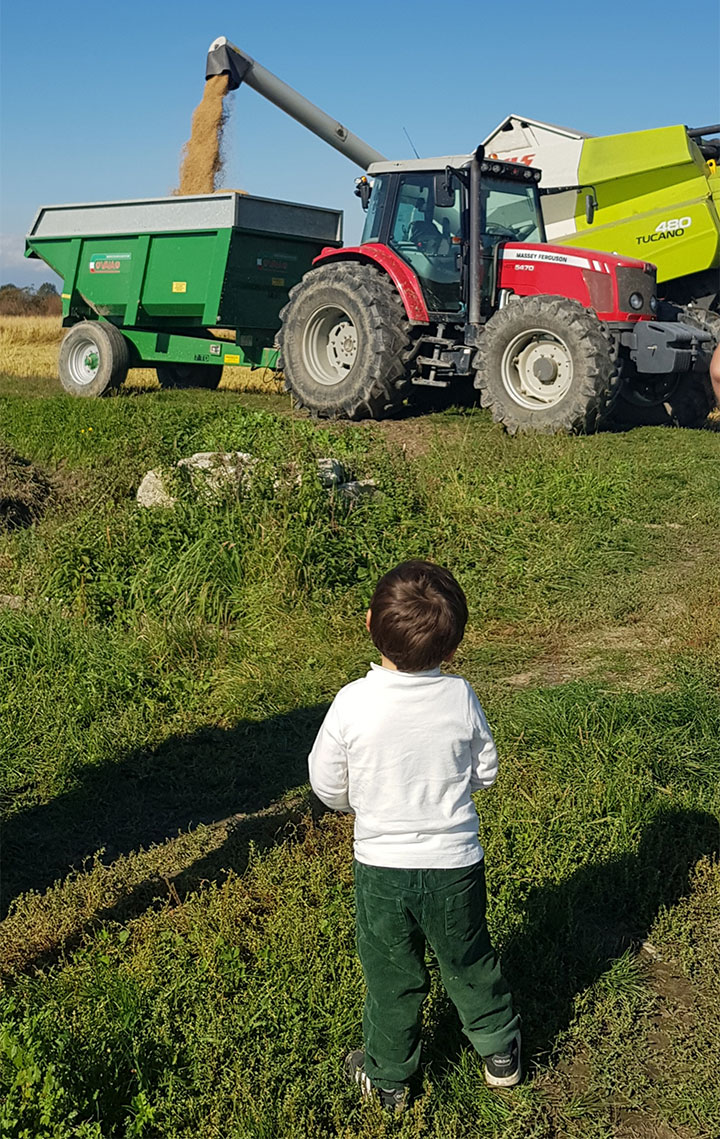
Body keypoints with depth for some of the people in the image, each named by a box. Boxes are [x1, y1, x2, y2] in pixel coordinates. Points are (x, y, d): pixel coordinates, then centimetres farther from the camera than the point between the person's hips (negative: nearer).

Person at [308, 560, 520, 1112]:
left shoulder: (352, 703, -21)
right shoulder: (461, 697, -16)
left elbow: (327, 785, -9)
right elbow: (486, 772, -2)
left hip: (381, 866, -1)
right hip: (456, 864, 1)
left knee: (391, 976, 19)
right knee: (470, 963, 23)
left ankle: (388, 1077, 38)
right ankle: (500, 1052, 43)